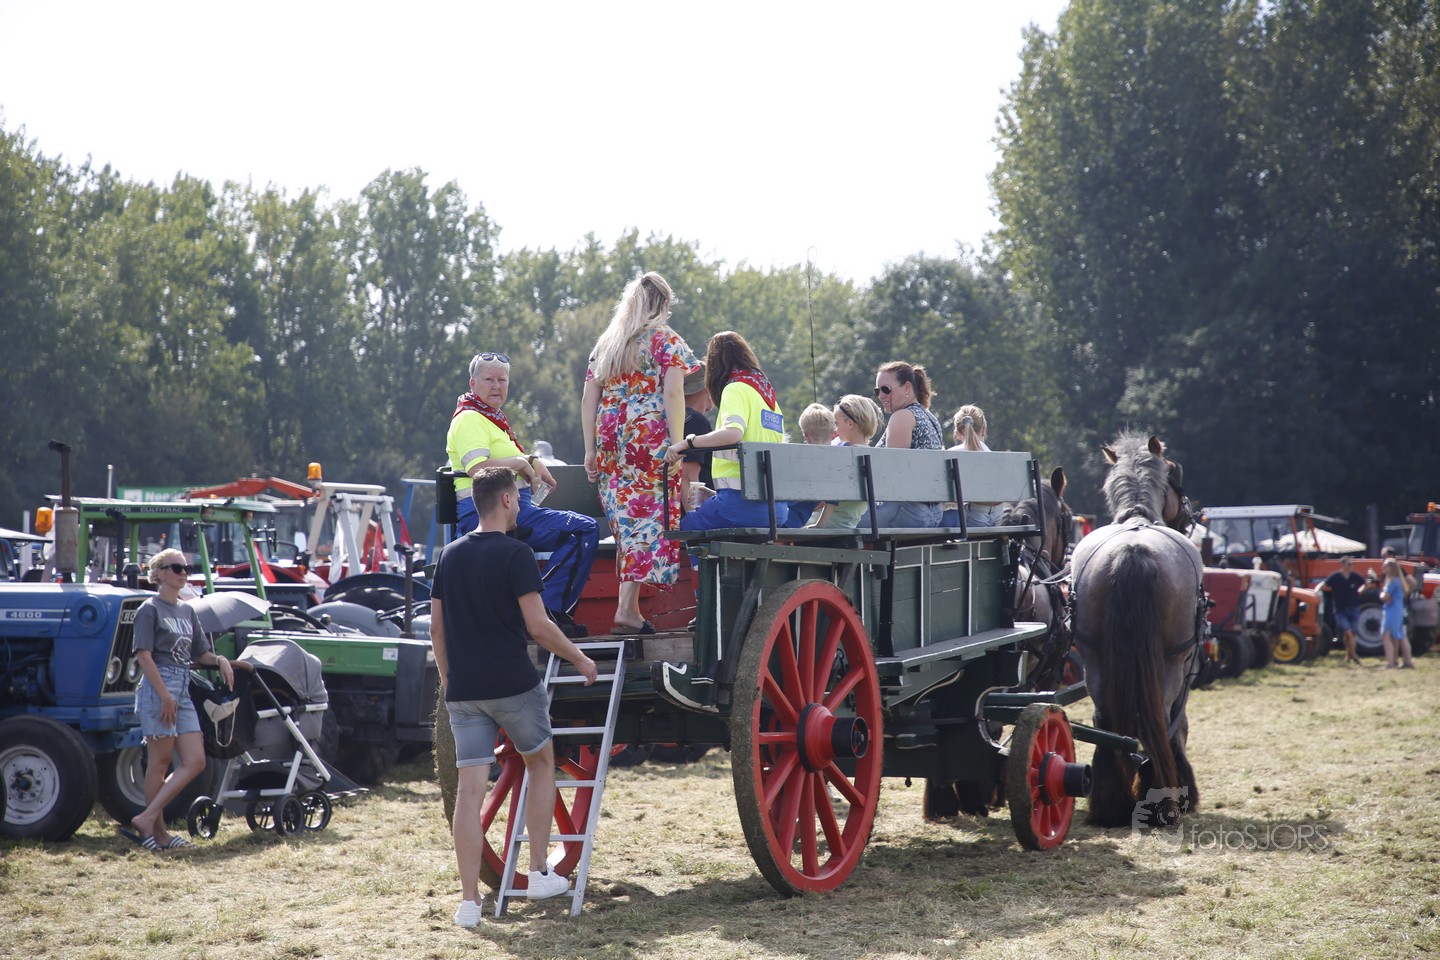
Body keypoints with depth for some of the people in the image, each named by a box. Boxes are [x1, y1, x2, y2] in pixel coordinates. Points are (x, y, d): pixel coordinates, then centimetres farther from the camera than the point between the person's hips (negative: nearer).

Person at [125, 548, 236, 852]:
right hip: (157, 689, -8)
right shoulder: (150, 610, -6)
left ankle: (146, 820, 1)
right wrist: (165, 695, -19)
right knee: (160, 762, -3)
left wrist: (221, 661, 1)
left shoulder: (187, 611, 16)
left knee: (195, 762, 1)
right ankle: (156, 830, 4)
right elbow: (144, 656, -13)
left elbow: (199, 653, 22)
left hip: (182, 690, 8)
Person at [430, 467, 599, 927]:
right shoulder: (514, 554, -10)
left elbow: (436, 627, 13)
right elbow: (538, 626, -14)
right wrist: (580, 658, -1)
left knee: (469, 789, 2)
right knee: (541, 765, 18)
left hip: (463, 690, 4)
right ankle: (539, 872, 17)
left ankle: (469, 900, -1)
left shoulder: (450, 555, 9)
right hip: (513, 685, -4)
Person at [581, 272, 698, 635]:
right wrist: (677, 444, -12)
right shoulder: (665, 339, 2)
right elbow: (673, 394, -10)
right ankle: (627, 608, -14)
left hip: (611, 441, 5)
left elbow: (589, 398, 13)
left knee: (624, 520, 10)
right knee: (648, 517, -6)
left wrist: (590, 449, 13)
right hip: (650, 437, -5)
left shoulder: (605, 344, 18)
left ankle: (630, 607, 8)